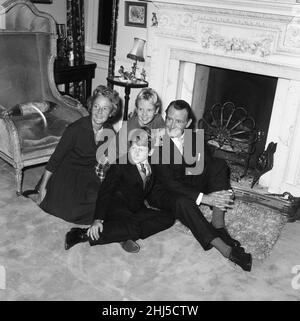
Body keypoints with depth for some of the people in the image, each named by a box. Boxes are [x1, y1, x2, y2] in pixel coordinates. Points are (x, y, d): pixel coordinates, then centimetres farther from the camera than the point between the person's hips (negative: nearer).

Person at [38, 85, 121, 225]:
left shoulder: (110, 132, -6)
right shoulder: (76, 129, -22)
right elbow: (55, 158, -13)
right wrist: (43, 187, -8)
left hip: (90, 175, 4)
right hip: (68, 174, -4)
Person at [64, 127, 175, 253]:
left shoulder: (154, 168, 5)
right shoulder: (121, 164, -8)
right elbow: (105, 191, -12)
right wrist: (98, 220, -21)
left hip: (137, 211, 6)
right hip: (117, 208, -6)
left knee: (168, 218, -14)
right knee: (133, 228, -36)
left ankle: (124, 236, -22)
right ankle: (82, 234, -27)